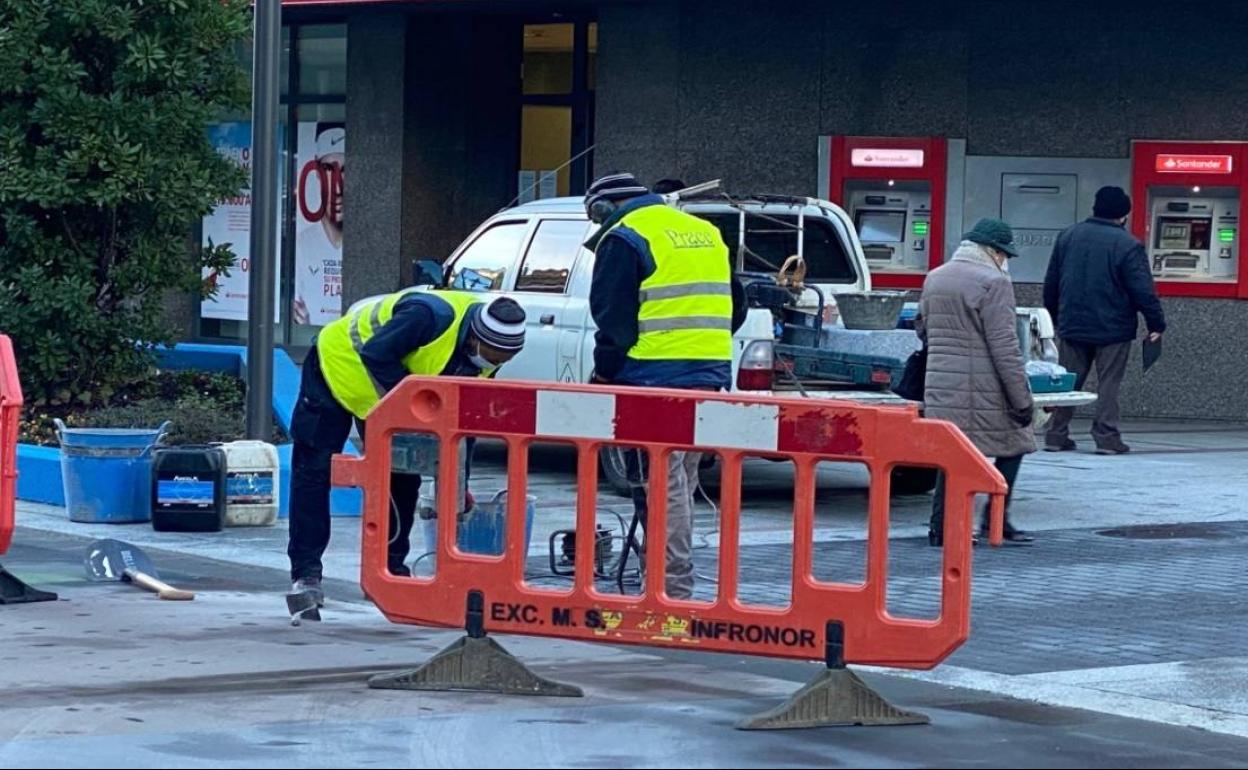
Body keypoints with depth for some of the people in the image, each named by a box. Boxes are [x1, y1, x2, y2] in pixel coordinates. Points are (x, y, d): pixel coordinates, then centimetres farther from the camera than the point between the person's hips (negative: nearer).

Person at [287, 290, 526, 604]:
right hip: (338, 366, -7)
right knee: (314, 471, -7)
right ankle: (306, 573, -4)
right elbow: (376, 356, -34)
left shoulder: (486, 357, -12)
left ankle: (391, 569, 11)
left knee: (402, 479, 3)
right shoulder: (431, 316, -37)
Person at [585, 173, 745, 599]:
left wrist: (604, 373, 1)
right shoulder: (705, 232, 21)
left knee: (661, 487, -7)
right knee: (681, 482, 15)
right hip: (710, 379, 8)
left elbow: (613, 318, -8)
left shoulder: (623, 238, -4)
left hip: (655, 378, -8)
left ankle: (675, 592, -10)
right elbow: (734, 306, 24)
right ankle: (671, 579, 18)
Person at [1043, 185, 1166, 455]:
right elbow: (1143, 290, -14)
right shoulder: (1128, 245, -12)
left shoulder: (1067, 237, 6)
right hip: (1113, 329, -4)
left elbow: (1051, 283, 13)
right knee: (1108, 384, 1)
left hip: (1073, 325, 5)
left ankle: (1056, 436, 10)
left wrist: (1053, 316, 24)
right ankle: (1106, 437, -2)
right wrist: (1156, 324, -5)